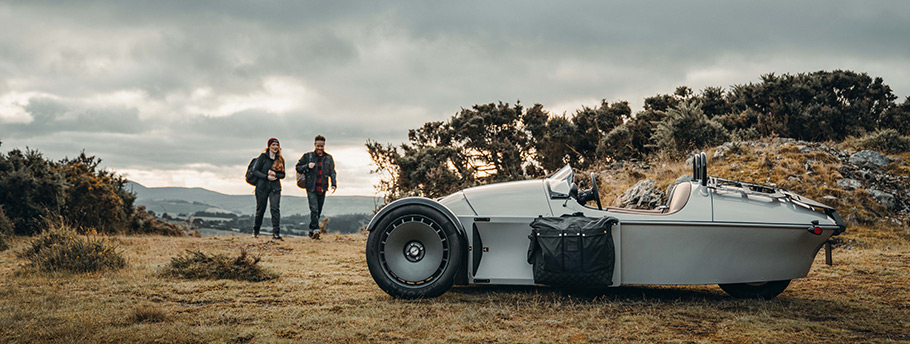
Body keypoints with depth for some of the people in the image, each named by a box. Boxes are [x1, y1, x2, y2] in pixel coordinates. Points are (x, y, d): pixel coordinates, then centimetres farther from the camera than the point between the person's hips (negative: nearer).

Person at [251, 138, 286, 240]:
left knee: (275, 208, -12)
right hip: (262, 187, -2)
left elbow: (283, 175, 10)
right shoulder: (263, 157, 0)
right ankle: (255, 231, 26)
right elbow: (255, 171, -4)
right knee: (260, 209, 7)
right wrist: (267, 177, -14)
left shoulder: (280, 159, 10)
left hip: (275, 187, 2)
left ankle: (275, 233, -15)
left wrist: (275, 174, -10)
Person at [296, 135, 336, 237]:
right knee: (314, 209, -17)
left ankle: (311, 230, 19)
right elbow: (298, 167, 9)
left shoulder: (328, 158, 11)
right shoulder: (308, 156, 4)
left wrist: (334, 184, 1)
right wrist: (307, 166, -10)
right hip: (311, 187, -3)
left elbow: (332, 172, 13)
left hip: (322, 188, 3)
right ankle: (315, 229, -22)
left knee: (319, 211, 7)